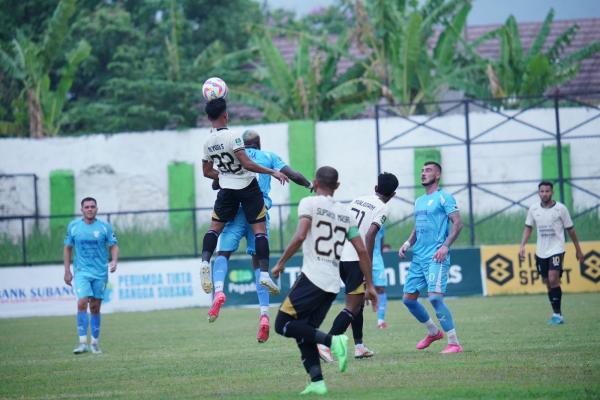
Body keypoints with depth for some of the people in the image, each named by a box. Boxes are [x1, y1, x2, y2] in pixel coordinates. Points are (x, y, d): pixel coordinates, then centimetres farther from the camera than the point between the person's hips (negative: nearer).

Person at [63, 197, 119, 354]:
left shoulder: (105, 227, 0)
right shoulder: (73, 226, 2)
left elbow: (114, 246, 4)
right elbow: (67, 248, 10)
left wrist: (114, 261, -16)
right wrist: (67, 271, 5)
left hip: (100, 273, 1)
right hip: (81, 271, -1)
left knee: (95, 307, 5)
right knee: (82, 303, -17)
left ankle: (95, 343, 17)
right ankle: (83, 343, -17)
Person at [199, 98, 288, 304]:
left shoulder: (208, 142, 2)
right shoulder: (233, 136, -18)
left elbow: (207, 172, 12)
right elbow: (246, 164, -24)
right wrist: (273, 172, -17)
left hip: (227, 189, 5)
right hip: (248, 187, -5)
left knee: (215, 227, 15)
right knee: (259, 228, -1)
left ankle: (205, 261, -9)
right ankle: (264, 273, -11)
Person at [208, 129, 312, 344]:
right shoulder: (269, 157, 14)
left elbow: (216, 184, 6)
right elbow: (293, 175, 5)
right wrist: (309, 185, 23)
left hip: (236, 210, -1)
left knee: (223, 253, 1)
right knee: (259, 262, 5)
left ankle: (218, 291, -32)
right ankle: (264, 314, -9)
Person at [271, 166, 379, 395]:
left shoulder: (309, 204, 0)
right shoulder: (346, 214, 17)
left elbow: (300, 236, -15)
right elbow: (362, 251, 14)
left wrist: (281, 263, -6)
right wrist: (370, 286, 19)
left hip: (312, 278, -7)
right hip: (333, 284, 7)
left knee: (283, 325, -3)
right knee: (303, 333, 12)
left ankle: (331, 341, -18)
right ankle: (317, 383, 0)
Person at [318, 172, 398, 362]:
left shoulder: (357, 200, 16)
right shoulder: (382, 208, -5)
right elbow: (370, 235, -17)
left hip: (340, 255, 7)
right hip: (356, 259, -7)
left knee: (358, 302, 21)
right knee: (352, 307, -6)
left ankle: (359, 346, 21)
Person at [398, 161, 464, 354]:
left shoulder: (444, 198, -4)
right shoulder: (419, 201, 20)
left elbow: (458, 223, -11)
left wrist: (445, 246, -22)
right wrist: (407, 243, 10)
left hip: (436, 257, -8)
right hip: (418, 257, 8)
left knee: (435, 297, -20)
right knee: (408, 298, 8)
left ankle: (454, 343, -15)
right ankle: (433, 331, 28)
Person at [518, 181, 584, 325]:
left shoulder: (560, 208, -6)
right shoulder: (533, 209, 3)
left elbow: (570, 229, 2)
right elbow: (528, 228, 11)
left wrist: (578, 250, 6)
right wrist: (522, 246, -2)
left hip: (556, 250, -4)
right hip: (541, 252, 4)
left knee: (553, 280, -20)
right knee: (548, 283, 8)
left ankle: (557, 314, -15)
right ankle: (557, 315, 17)